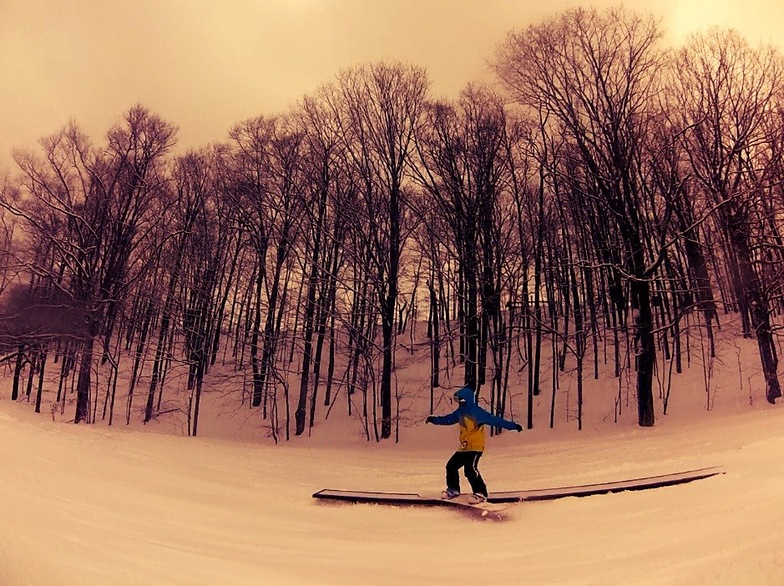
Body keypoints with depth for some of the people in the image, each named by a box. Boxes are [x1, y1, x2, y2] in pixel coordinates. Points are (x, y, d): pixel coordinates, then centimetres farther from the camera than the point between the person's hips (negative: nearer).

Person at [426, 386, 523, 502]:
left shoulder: (478, 412, -16)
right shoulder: (460, 412, 7)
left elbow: (495, 420, -19)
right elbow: (448, 419, 23)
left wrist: (513, 426, -23)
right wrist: (434, 420, 29)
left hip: (476, 447, -8)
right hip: (464, 447, 8)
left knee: (470, 469, -22)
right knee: (451, 466, 11)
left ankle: (481, 493, -10)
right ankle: (453, 489, 29)